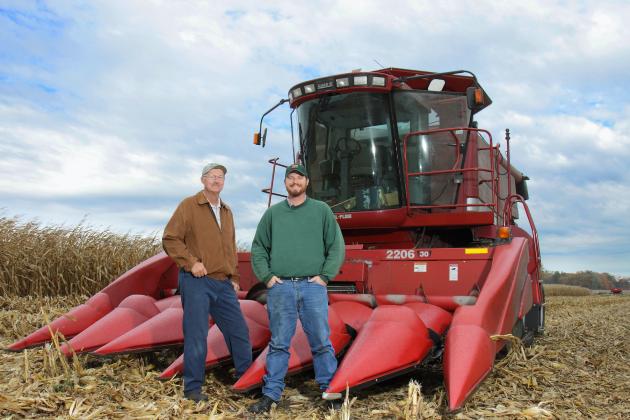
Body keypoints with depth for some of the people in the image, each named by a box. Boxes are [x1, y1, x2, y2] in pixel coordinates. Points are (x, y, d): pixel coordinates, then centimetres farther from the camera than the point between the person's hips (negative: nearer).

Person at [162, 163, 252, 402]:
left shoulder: (226, 211, 17)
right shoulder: (188, 206, -3)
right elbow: (170, 239, -8)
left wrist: (234, 277, 20)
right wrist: (191, 262, -16)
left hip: (223, 284, 7)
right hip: (197, 282, -6)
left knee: (239, 330, 11)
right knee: (196, 335, -1)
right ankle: (193, 389, 13)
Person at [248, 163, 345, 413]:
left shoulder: (322, 210, 8)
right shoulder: (272, 213, 12)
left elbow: (337, 247, 5)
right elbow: (258, 249, 13)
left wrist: (325, 276, -3)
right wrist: (267, 276, 1)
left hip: (313, 286, -1)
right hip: (280, 287, 1)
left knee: (321, 342, 3)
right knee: (278, 344, 6)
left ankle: (329, 390, 15)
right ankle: (270, 394, 14)